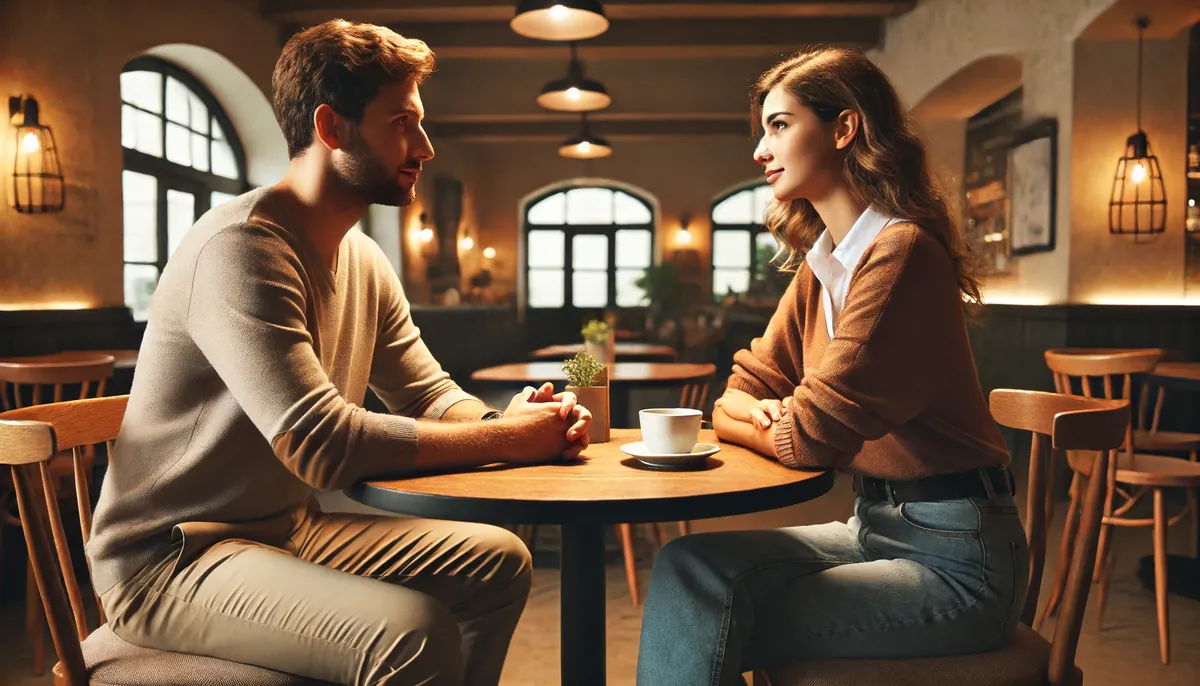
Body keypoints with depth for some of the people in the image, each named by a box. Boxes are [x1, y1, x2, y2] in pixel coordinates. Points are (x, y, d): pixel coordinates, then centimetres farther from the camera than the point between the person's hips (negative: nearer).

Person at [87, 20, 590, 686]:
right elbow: (322, 444, -31)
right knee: (415, 632, -30)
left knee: (498, 560, 2)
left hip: (290, 527, 9)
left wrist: (511, 419, -13)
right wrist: (506, 438, -23)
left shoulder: (365, 261, 5)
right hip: (169, 557, -8)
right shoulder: (240, 246, -23)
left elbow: (430, 394, 9)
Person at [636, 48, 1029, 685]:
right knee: (687, 564, -11)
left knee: (711, 628, -18)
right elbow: (739, 394, 10)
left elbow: (813, 436, -20)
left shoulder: (901, 251, -18)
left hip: (956, 560, -7)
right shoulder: (818, 266, 9)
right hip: (874, 526, 7)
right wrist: (765, 414, -12)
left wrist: (753, 419, 0)